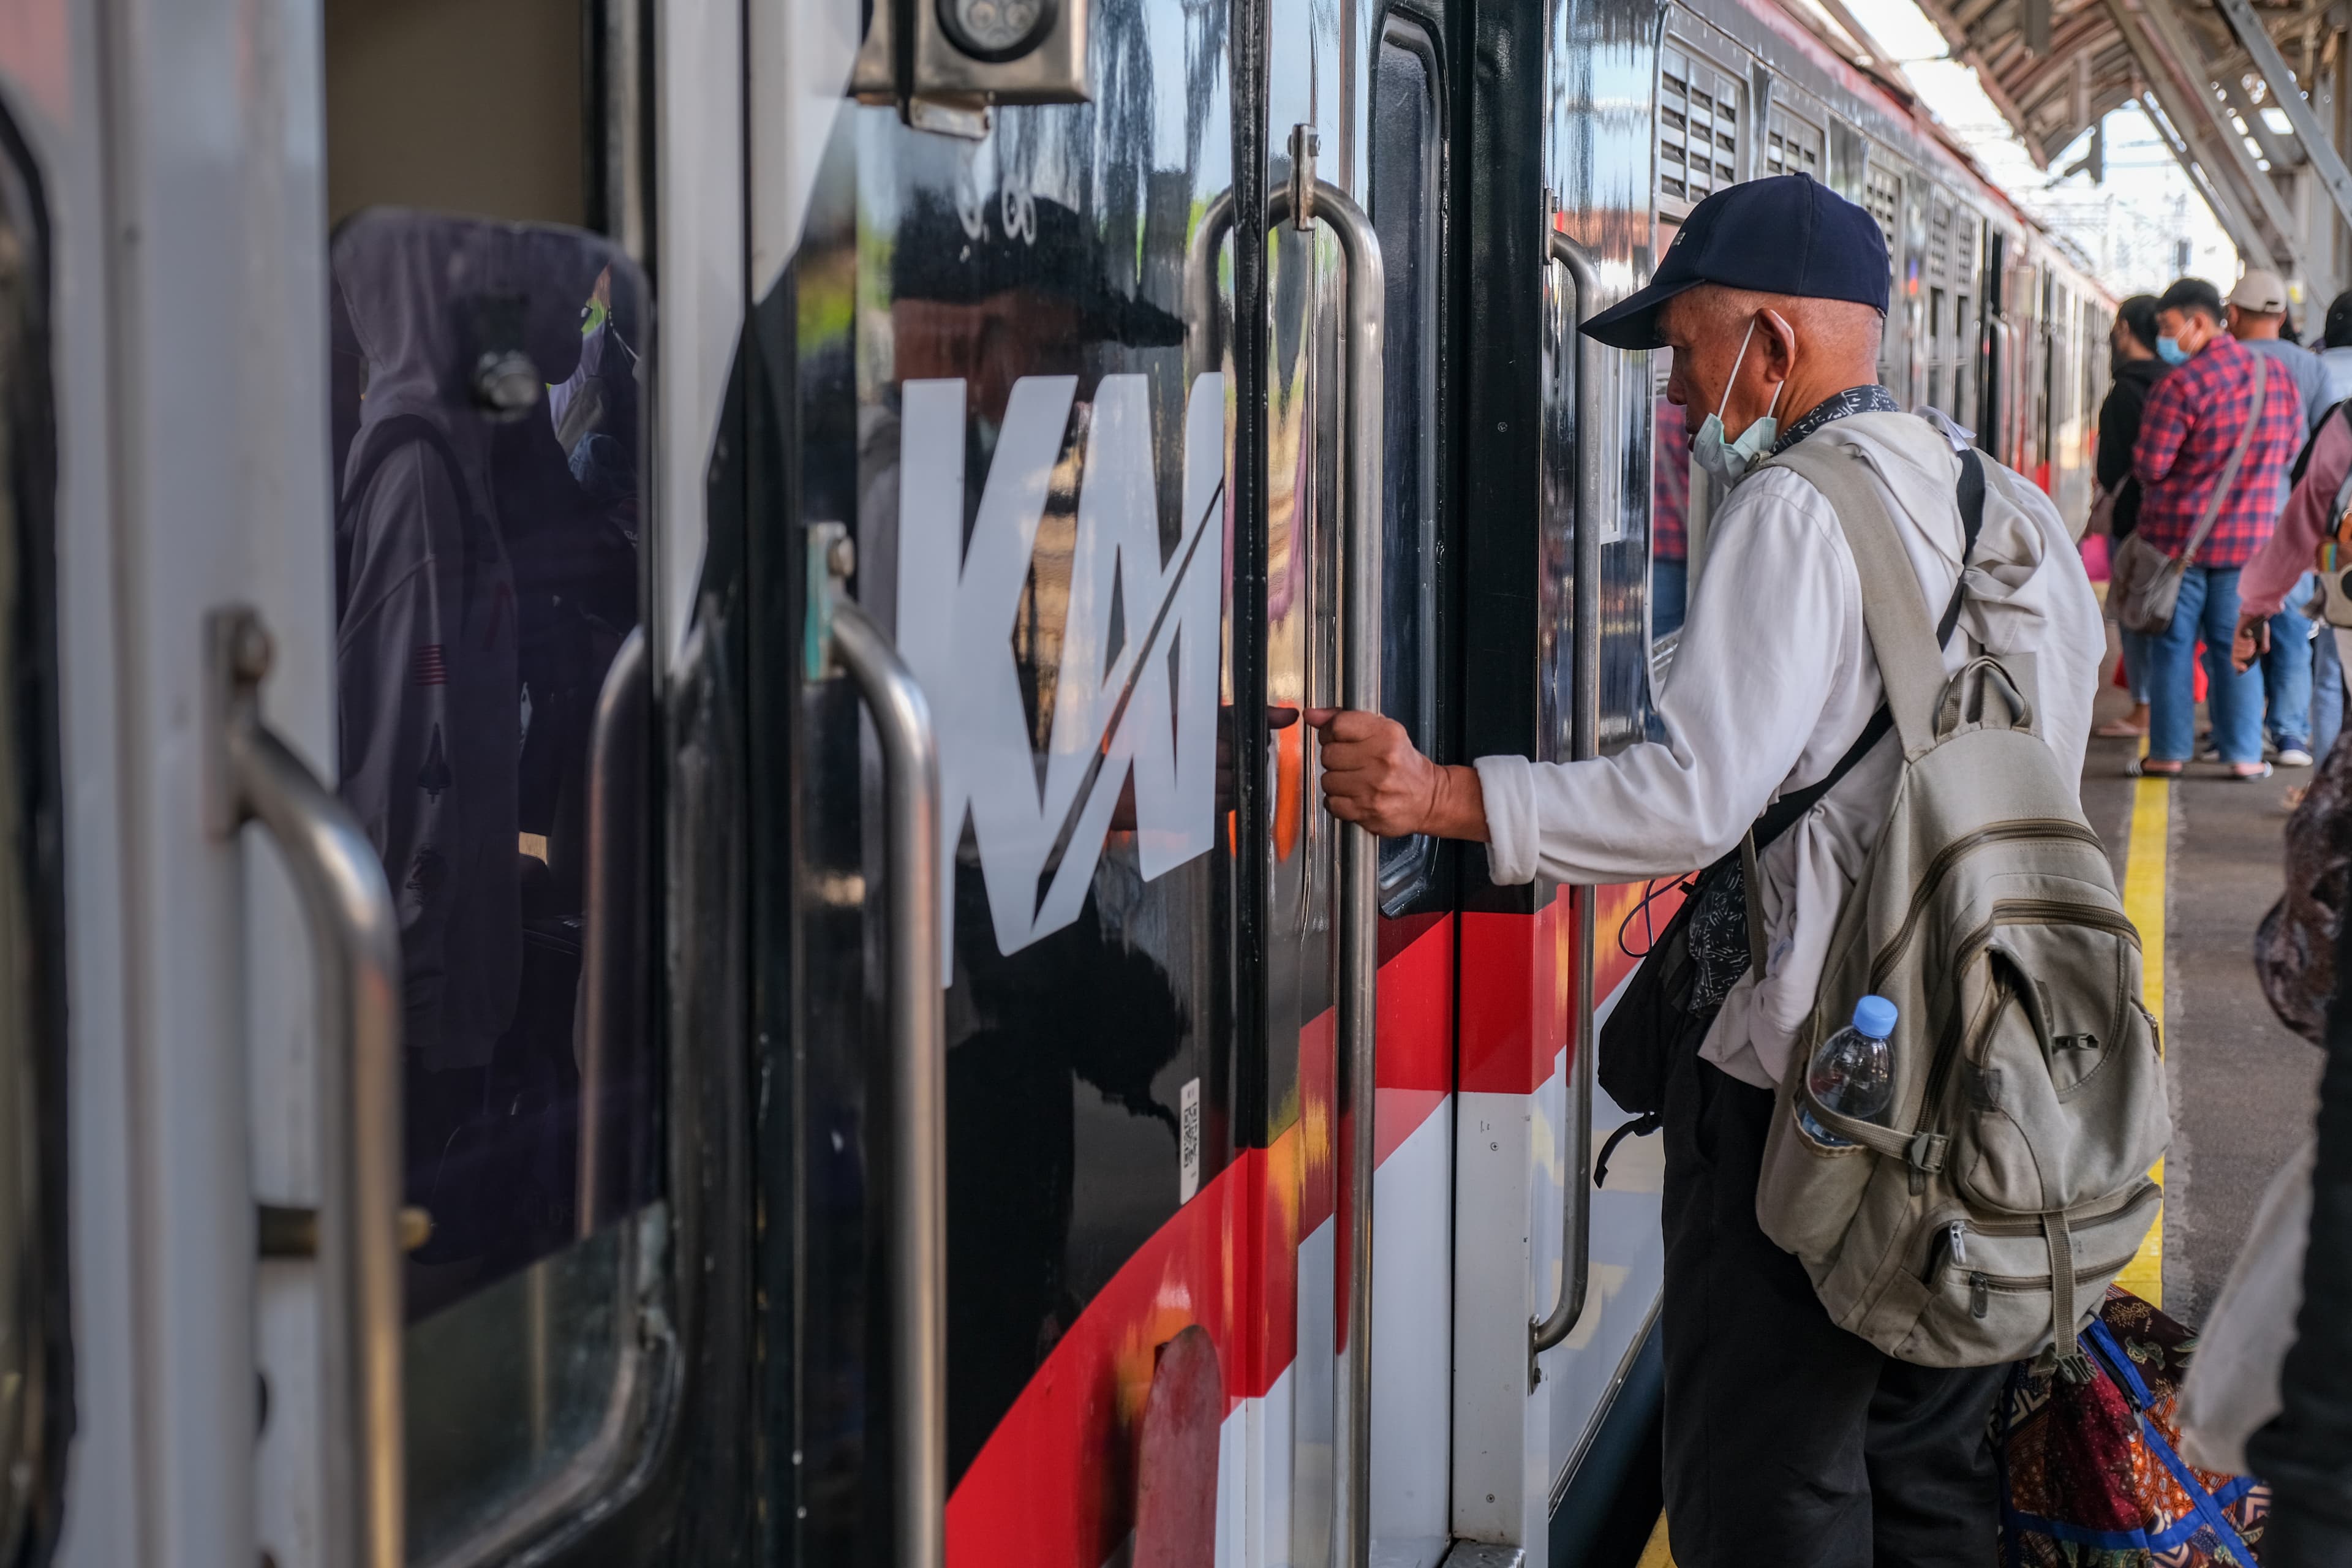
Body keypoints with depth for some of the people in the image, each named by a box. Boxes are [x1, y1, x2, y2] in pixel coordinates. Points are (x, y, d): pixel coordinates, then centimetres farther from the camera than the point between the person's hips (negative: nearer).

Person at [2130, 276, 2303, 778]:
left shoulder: (2181, 384, -17)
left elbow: (2150, 465, -16)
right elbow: (2292, 452, 13)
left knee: (2173, 644, 5)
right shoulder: (2278, 379, 4)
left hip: (2178, 533, -4)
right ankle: (2244, 754, 9)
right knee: (2235, 643, 10)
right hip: (2250, 532, 4)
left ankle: (2168, 752, 7)